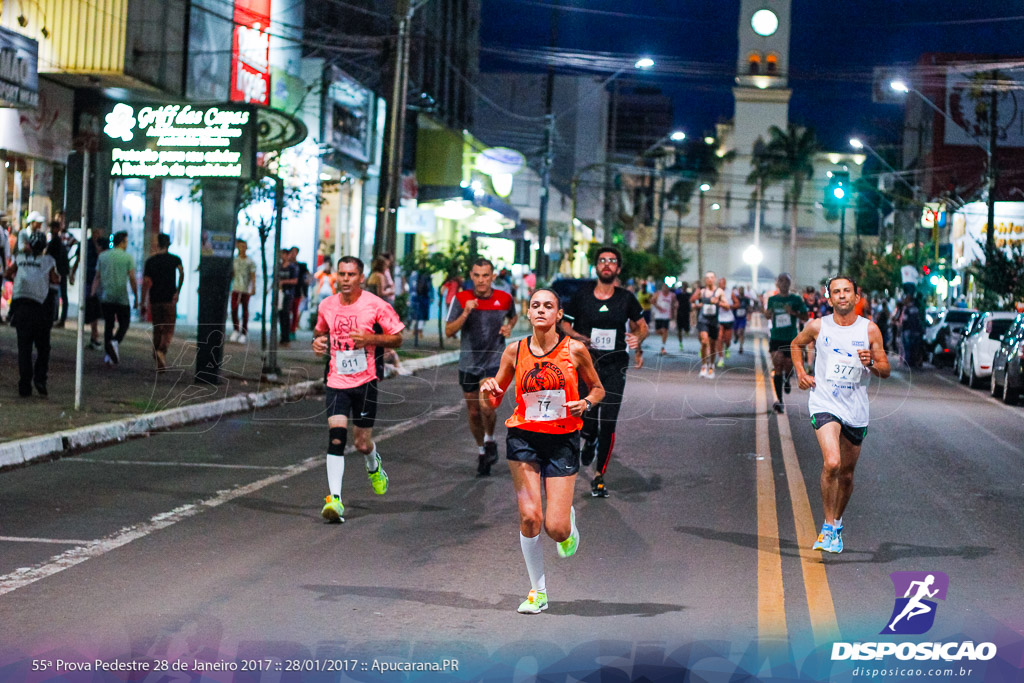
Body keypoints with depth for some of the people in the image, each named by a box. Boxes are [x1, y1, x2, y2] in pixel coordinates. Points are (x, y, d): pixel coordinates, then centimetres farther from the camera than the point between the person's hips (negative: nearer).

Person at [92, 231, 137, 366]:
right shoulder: (128, 257, -4)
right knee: (124, 324, 9)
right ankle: (115, 342, -19)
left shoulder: (102, 256, 8)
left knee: (108, 325, 10)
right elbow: (132, 279, -7)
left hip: (105, 297, 3)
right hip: (122, 297, -3)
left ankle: (108, 355, 5)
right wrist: (136, 298, 0)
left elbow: (97, 277, 6)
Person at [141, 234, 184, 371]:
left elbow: (145, 283, 0)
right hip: (169, 300, -2)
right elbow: (181, 273, -18)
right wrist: (178, 291, -12)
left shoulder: (150, 261, 4)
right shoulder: (175, 259, 1)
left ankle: (160, 364, 15)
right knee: (168, 330, 1)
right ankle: (162, 350, -28)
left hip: (154, 300, 2)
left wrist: (143, 303, 3)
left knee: (157, 330, 12)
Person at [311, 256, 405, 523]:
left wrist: (370, 338, -17)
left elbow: (397, 339, -1)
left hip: (366, 381, -2)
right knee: (336, 435, -16)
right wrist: (318, 341, 2)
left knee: (362, 443, 6)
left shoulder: (376, 305, -7)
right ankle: (335, 500, -18)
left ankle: (374, 466, 45)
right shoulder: (327, 305, 5)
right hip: (337, 381, 2)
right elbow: (320, 330, 25)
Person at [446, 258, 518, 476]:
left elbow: (513, 316, 20)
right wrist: (466, 313, -23)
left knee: (486, 406, -21)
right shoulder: (461, 299, -6)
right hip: (468, 363, 2)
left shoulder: (505, 299, -3)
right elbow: (449, 331, -9)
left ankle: (490, 441, 7)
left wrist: (509, 327, -2)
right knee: (473, 413, 10)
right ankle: (481, 450, 32)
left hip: (494, 362, -2)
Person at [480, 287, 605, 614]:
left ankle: (568, 522, 32)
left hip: (563, 440, -1)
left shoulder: (574, 350, -3)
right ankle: (537, 590, 8)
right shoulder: (514, 351, 1)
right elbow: (494, 402, 9)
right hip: (523, 438, 1)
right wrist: (488, 391, -14)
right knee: (529, 516, -10)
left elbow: (598, 388, 11)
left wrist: (586, 403, -9)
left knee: (556, 529, -8)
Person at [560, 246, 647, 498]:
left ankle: (599, 477, 10)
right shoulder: (581, 295, 1)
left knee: (608, 424, -5)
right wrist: (577, 336, -11)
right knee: (587, 424, -4)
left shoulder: (626, 298, 3)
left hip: (614, 367, 0)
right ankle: (590, 441, 36)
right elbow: (564, 324, 9)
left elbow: (642, 325, 16)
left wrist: (638, 338, -6)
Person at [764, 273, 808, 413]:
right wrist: (768, 313, -4)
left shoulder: (796, 299, 1)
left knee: (788, 366, 4)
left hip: (791, 339, -1)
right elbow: (768, 316, 20)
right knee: (778, 368, -10)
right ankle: (780, 400, -8)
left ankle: (786, 381, 43)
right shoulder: (772, 299, 7)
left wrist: (794, 313, -16)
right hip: (776, 338, 1)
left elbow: (805, 316, 1)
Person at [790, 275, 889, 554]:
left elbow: (885, 370, 5)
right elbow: (796, 344, 20)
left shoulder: (869, 329, 0)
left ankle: (837, 521, 36)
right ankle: (828, 526, -9)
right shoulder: (818, 326, -1)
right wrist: (801, 372, 5)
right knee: (831, 463, -22)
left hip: (856, 410, 2)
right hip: (824, 404, -2)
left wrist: (871, 363, -17)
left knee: (846, 474, 11)